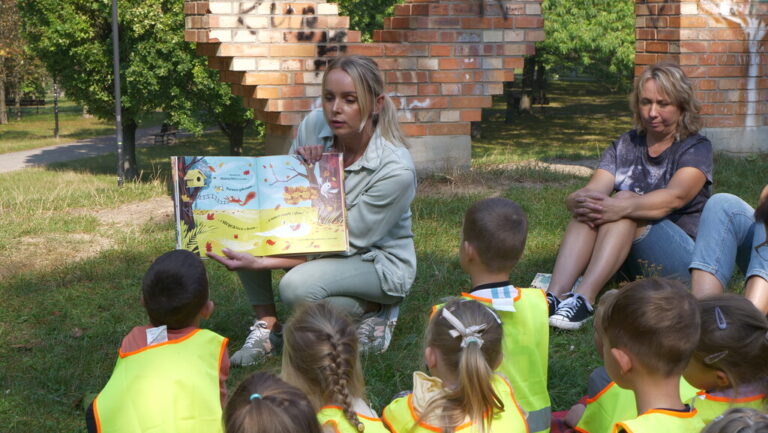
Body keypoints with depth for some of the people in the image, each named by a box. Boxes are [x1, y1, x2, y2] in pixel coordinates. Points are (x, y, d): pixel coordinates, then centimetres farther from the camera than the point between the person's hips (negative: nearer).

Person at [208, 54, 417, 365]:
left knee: (297, 287, -34)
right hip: (318, 240, 6)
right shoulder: (314, 126, -12)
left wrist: (262, 263, -33)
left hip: (379, 261, -5)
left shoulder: (396, 169, -27)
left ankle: (375, 310, -5)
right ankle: (267, 325, -9)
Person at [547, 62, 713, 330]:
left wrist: (622, 207, -41)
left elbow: (676, 196, -23)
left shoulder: (696, 148, -1)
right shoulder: (625, 146, 12)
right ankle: (555, 295, -43)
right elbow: (592, 190, -6)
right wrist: (578, 200, -32)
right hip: (632, 265, 4)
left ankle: (584, 300, -48)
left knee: (624, 200, -29)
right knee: (591, 206, -23)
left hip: (684, 256, -4)